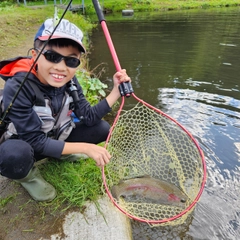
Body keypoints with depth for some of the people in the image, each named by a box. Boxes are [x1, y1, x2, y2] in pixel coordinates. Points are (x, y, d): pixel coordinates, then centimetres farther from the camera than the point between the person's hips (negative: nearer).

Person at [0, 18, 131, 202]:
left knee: (102, 128, -7)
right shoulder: (17, 88, -31)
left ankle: (60, 153, 14)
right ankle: (27, 175, -2)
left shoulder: (69, 82, -14)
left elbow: (89, 117, -12)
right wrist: (85, 148, -32)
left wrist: (116, 91, -21)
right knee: (15, 155, -40)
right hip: (22, 146, -4)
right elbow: (35, 141, -30)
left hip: (54, 138, 5)